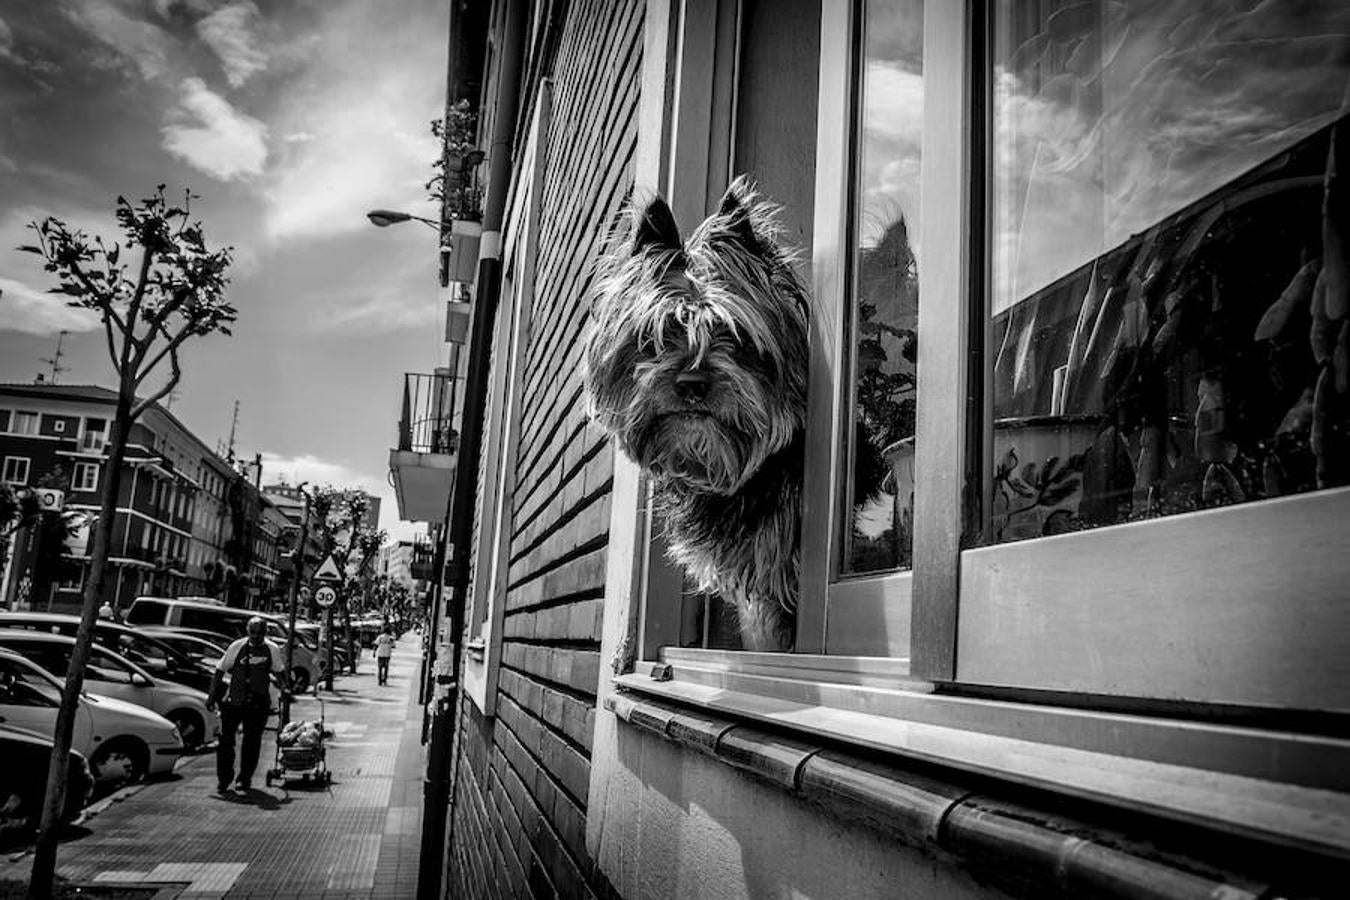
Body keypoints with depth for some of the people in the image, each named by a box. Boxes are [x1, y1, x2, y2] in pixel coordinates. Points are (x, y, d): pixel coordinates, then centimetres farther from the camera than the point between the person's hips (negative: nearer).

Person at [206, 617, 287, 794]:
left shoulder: (273, 650, 0)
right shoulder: (237, 647, -3)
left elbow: (278, 672, 14)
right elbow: (219, 671, 3)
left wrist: (283, 687, -4)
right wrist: (212, 695, 0)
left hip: (259, 704, 1)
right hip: (234, 701, -1)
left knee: (252, 743, 6)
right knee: (226, 740, -1)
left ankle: (245, 779, 19)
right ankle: (223, 779, 11)